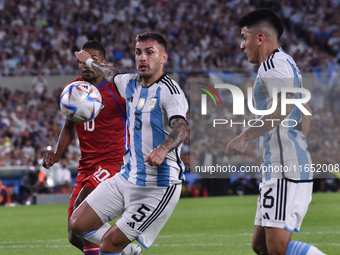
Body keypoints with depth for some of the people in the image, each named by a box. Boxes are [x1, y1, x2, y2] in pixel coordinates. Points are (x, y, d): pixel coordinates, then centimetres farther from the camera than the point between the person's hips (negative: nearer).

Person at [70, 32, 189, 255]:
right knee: (78, 224, 7)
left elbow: (181, 127, -34)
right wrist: (89, 61, 50)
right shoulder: (131, 84, 8)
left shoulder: (170, 91, -16)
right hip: (128, 176, 8)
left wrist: (163, 149, -54)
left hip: (159, 187, -8)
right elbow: (111, 74, 32)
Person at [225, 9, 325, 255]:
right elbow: (305, 114, 30)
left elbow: (282, 108, -27)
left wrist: (245, 137, -25)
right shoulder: (288, 64, 23)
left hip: (286, 170, -11)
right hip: (278, 170, 11)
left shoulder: (275, 63, -10)